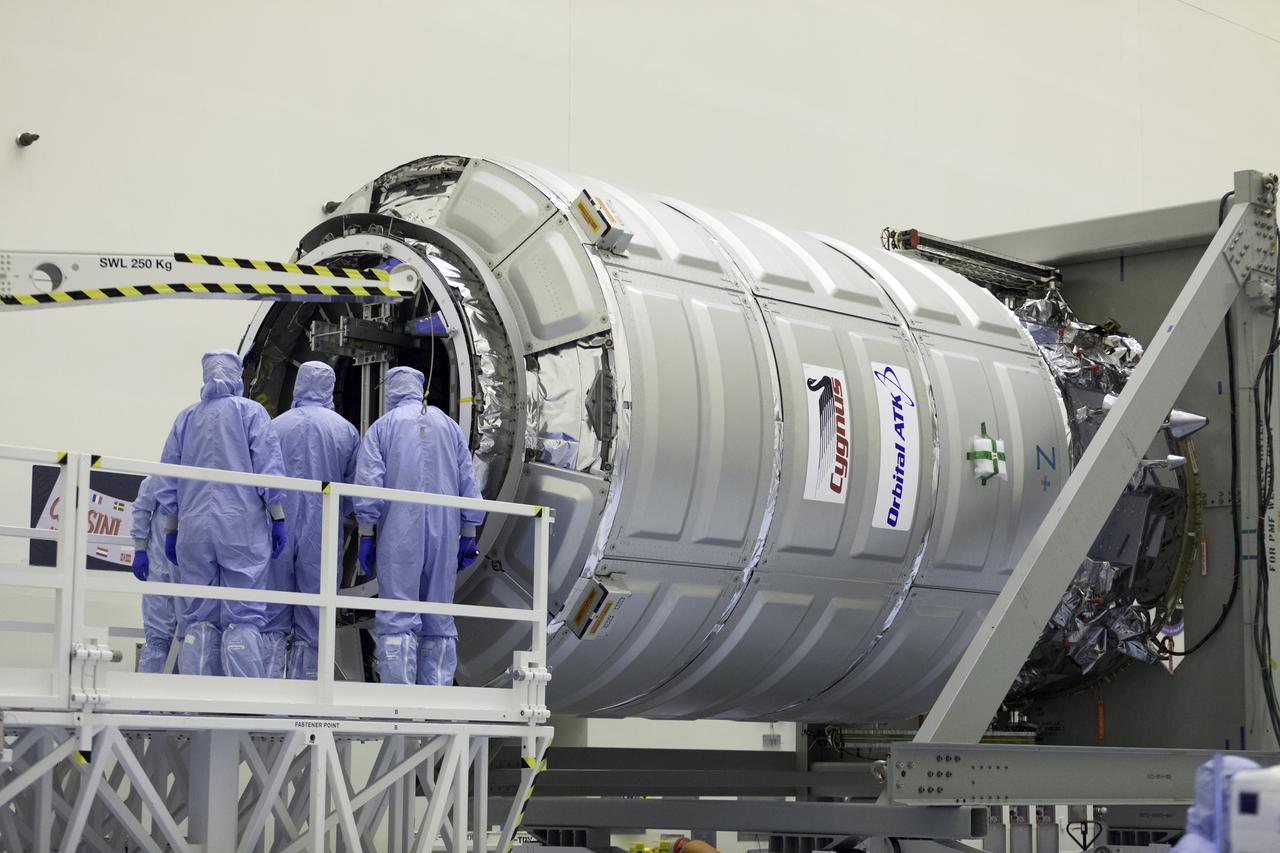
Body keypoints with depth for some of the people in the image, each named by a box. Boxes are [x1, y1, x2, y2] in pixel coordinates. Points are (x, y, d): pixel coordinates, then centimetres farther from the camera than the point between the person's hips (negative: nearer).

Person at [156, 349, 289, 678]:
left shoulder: (185, 417, 14)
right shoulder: (251, 412, 4)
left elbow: (169, 483, 15)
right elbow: (269, 469, -4)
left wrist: (171, 531, 20)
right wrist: (278, 519, -1)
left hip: (194, 530, 3)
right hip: (243, 528, -3)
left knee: (199, 620, 7)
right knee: (243, 620, -5)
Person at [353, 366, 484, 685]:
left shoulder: (382, 426, 6)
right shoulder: (450, 426, 15)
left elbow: (368, 485, -4)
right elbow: (469, 486, 11)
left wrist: (365, 536, -2)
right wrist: (468, 537, 14)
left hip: (399, 535, -3)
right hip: (444, 535, 3)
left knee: (397, 621, -6)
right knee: (439, 622, 7)